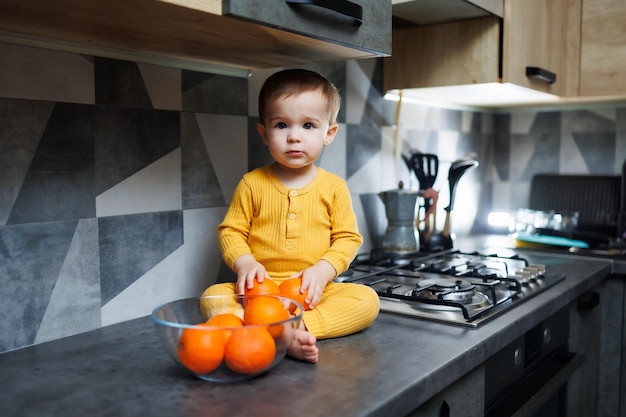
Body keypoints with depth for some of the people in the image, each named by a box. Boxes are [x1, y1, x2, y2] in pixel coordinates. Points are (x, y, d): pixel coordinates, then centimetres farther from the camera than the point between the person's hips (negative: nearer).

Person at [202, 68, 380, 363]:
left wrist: (323, 270, -14)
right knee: (213, 296, -26)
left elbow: (348, 237, 3)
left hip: (314, 292, 1)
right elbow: (230, 230, 5)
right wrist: (244, 262, -15)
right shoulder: (252, 184, 4)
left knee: (367, 299, -23)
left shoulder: (333, 186, 4)